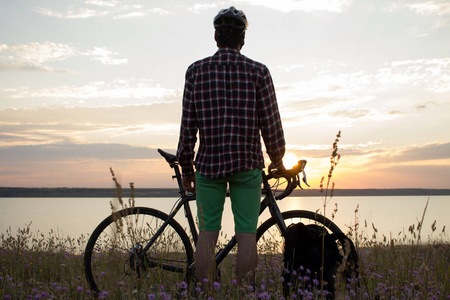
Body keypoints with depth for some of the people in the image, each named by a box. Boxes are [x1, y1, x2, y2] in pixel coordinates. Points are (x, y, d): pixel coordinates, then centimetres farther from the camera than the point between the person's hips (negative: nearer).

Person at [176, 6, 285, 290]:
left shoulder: (196, 70, 1)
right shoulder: (258, 71, -2)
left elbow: (187, 126, 1)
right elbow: (271, 124, 0)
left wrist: (187, 169, 11)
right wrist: (277, 159, 17)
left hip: (209, 162, 1)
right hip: (248, 162, -1)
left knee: (207, 234, 7)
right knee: (246, 234, 4)